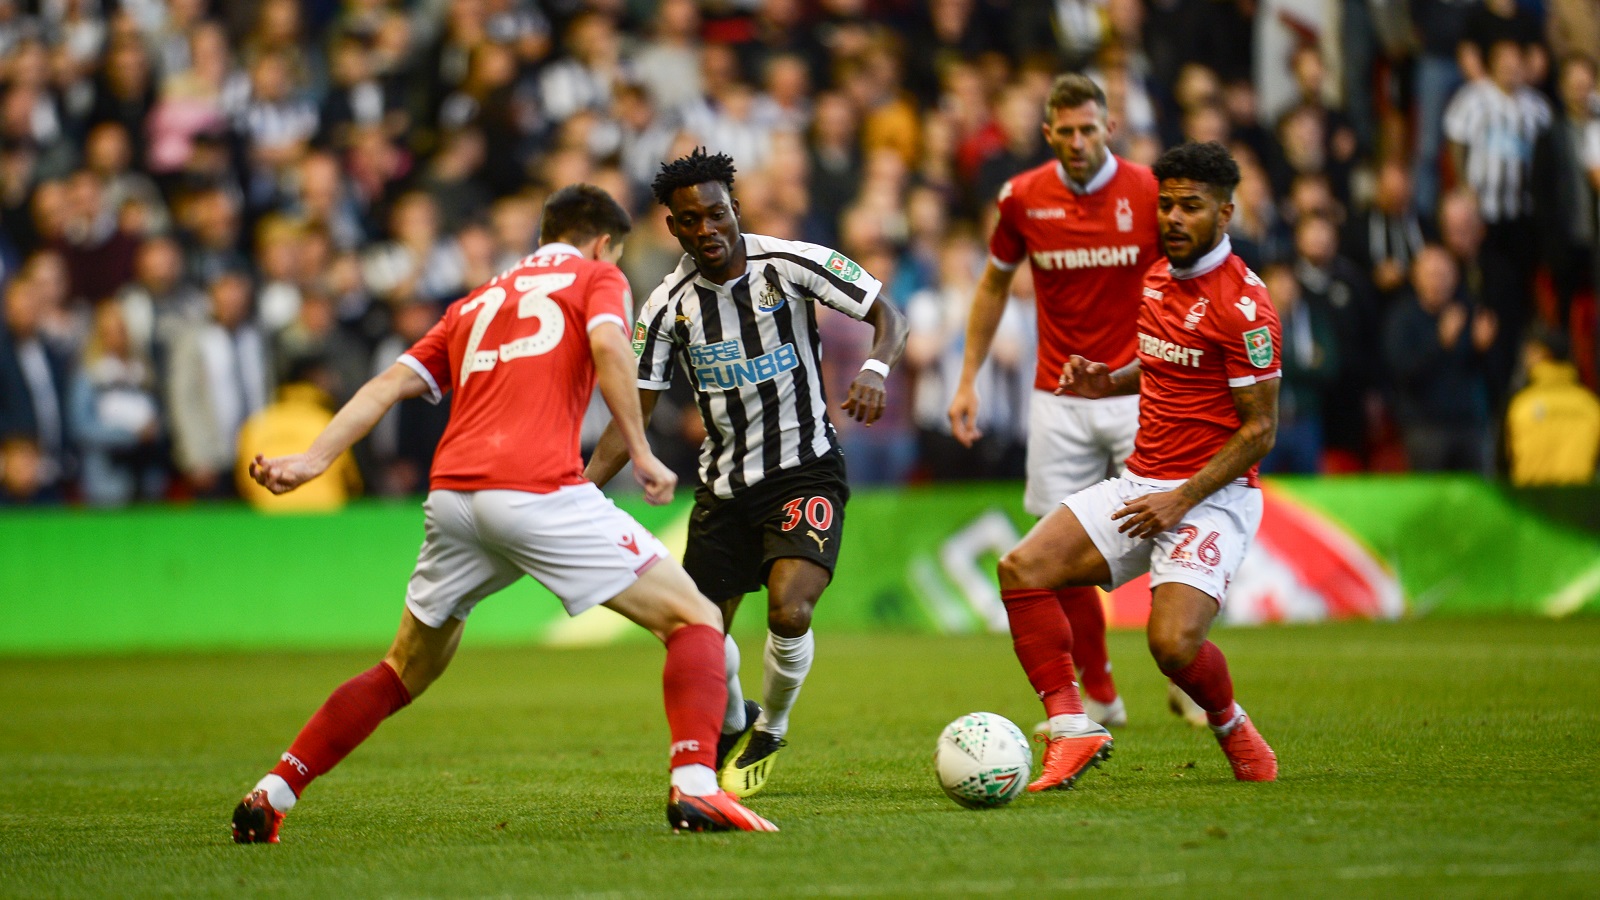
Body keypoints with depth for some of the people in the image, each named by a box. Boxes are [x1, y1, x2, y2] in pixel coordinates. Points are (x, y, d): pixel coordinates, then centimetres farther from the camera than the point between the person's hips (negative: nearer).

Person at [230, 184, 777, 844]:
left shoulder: (476, 303, 29)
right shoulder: (595, 277, 15)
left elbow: (390, 384, 18)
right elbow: (608, 346, -8)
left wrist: (314, 460, 10)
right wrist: (639, 453, -5)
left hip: (452, 494, 6)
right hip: (540, 492, -6)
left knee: (406, 671, 23)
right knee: (696, 619, 1)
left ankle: (271, 796, 18)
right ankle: (693, 787, -21)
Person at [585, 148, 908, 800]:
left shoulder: (791, 264, -11)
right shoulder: (670, 305, -4)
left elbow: (887, 317, -5)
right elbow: (634, 410, 0)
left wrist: (874, 370, -27)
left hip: (805, 471, -4)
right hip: (724, 484, 4)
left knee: (789, 609, -24)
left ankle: (770, 733, 5)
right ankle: (733, 727, 39)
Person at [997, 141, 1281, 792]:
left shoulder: (1244, 306, -15)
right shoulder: (1159, 277, 10)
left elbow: (1259, 430, -13)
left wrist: (1180, 499, -19)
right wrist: (1110, 382, 7)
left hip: (1212, 496, -7)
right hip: (1140, 485, 7)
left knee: (1173, 644, -25)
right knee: (1022, 569, -13)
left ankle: (1231, 726, 9)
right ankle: (1071, 732, -9)